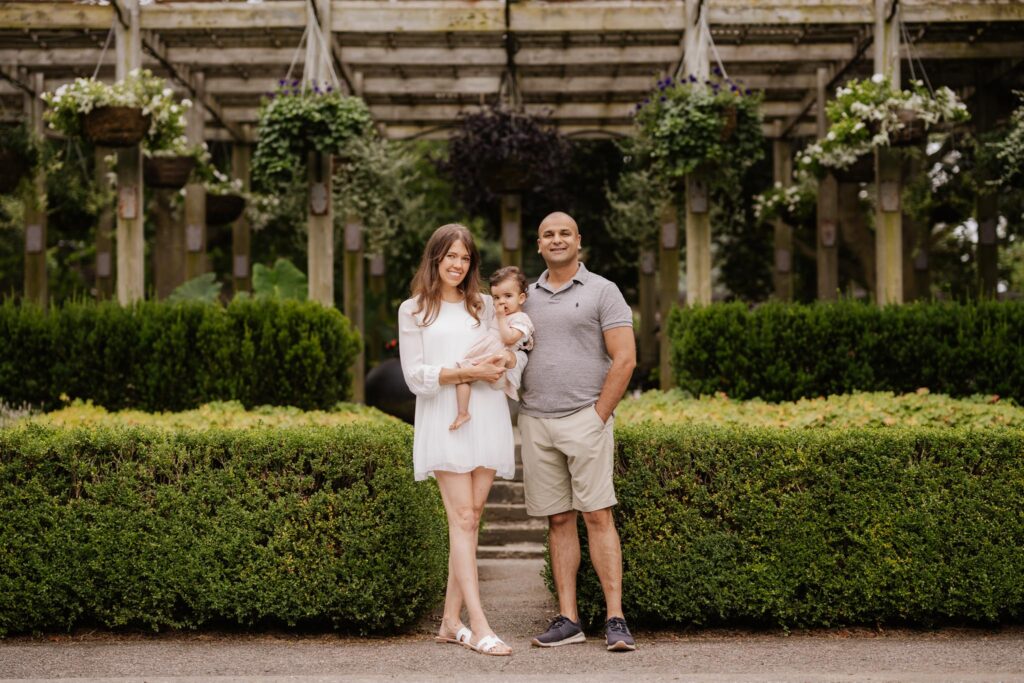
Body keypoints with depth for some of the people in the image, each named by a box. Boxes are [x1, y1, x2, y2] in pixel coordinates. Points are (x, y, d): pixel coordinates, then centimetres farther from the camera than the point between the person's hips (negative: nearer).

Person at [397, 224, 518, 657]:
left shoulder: (485, 306, 17)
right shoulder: (413, 310, 7)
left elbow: (510, 347, 18)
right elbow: (416, 376, -1)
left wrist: (508, 358, -7)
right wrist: (468, 372, -12)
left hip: (487, 420, 3)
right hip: (444, 422, -3)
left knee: (471, 517, 2)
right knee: (462, 519, -9)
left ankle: (451, 621, 10)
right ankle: (479, 627, -13)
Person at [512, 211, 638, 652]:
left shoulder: (602, 292, 1)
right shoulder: (526, 297, 15)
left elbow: (625, 359, -5)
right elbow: (513, 355, 22)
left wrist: (599, 416, -8)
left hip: (585, 418, -4)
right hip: (535, 421, 4)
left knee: (598, 515, -8)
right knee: (558, 521, 5)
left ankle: (615, 620, -8)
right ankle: (568, 619, 8)